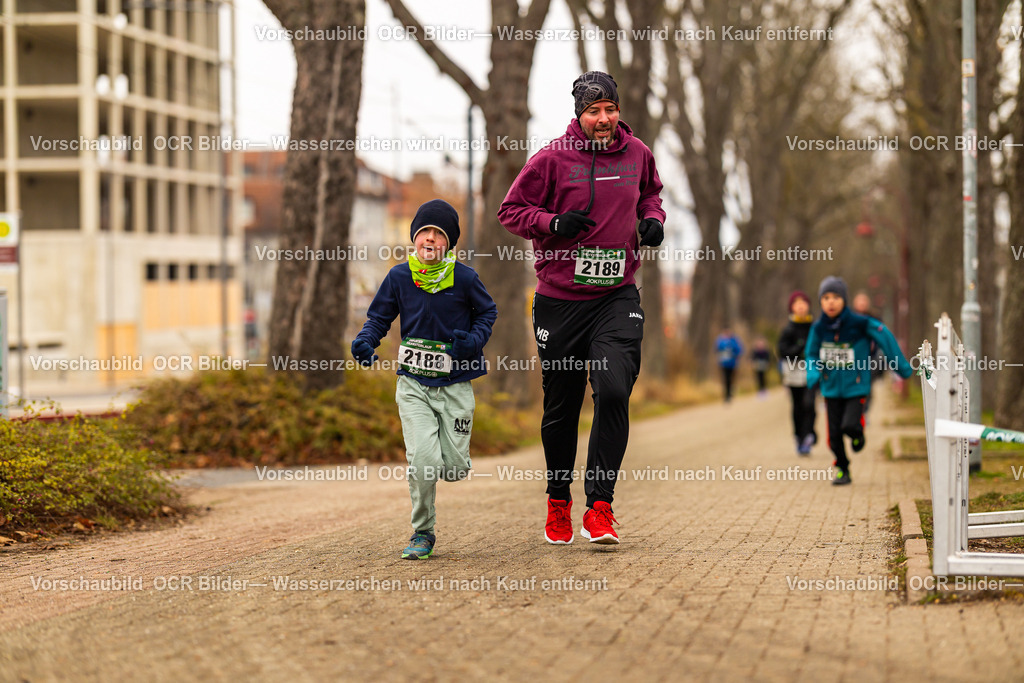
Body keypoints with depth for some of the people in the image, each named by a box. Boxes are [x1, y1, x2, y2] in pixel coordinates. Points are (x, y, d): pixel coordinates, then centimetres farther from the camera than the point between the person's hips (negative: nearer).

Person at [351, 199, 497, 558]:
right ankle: (422, 533, 2)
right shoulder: (399, 276, -2)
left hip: (455, 384, 0)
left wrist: (473, 340, -9)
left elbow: (487, 312, 10)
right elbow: (379, 316, 9)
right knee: (422, 459, -17)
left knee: (455, 468, -2)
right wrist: (365, 340, -11)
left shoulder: (464, 278, -5)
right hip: (413, 384, 0)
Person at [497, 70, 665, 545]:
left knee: (614, 391, -17)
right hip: (560, 297, -1)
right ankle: (558, 502, 28)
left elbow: (650, 193, 26)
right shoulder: (553, 158, -5)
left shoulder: (637, 154, 6)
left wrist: (653, 219, 5)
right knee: (561, 406, 7)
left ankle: (600, 506, -11)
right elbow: (511, 211, 0)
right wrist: (553, 223, -17)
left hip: (617, 296, 1)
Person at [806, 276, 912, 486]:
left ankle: (857, 434, 19)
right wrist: (813, 374, -12)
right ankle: (842, 470, 26)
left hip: (856, 387, -3)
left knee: (850, 425, -20)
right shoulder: (819, 328, -4)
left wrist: (901, 367, -3)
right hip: (831, 388, 3)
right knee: (834, 434, 3)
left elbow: (885, 338, -5)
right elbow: (811, 354, 8)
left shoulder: (859, 323, -13)